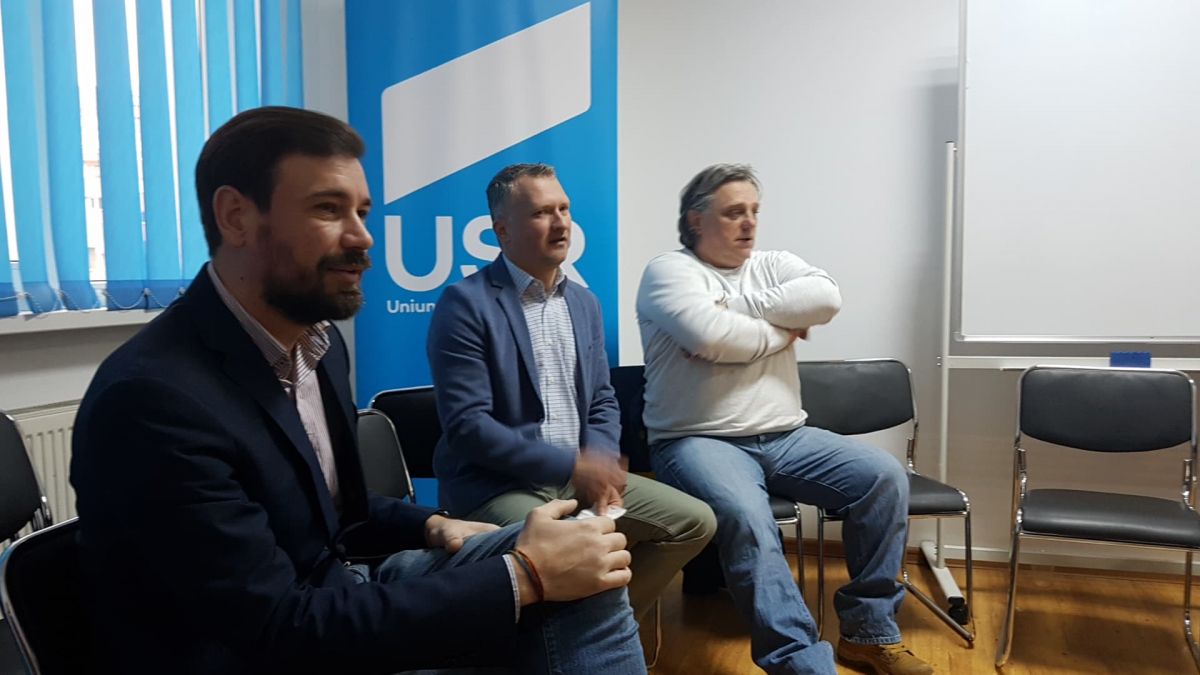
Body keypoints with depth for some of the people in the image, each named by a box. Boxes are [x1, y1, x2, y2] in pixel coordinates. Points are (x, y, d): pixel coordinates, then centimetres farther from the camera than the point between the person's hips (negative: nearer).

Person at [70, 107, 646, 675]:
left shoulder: (315, 340, 0)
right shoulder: (153, 397, -25)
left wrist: (431, 526, -5)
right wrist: (521, 575, -26)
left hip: (333, 591, 7)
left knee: (584, 571, -9)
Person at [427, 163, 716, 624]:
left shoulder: (585, 302, 12)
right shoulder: (465, 304, -10)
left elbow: (602, 402, 13)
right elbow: (467, 425, -17)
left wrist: (601, 465, -8)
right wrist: (574, 465, -19)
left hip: (578, 474, 7)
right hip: (495, 485, -7)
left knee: (694, 521, 0)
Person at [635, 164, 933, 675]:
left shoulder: (773, 266, 15)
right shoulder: (668, 271, -1)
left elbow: (825, 298, -7)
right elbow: (710, 336, -21)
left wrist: (735, 308, -11)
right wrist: (781, 332, -4)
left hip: (784, 437, 6)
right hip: (699, 441, -5)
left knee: (884, 477, -11)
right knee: (745, 515, -35)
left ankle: (868, 632, 0)